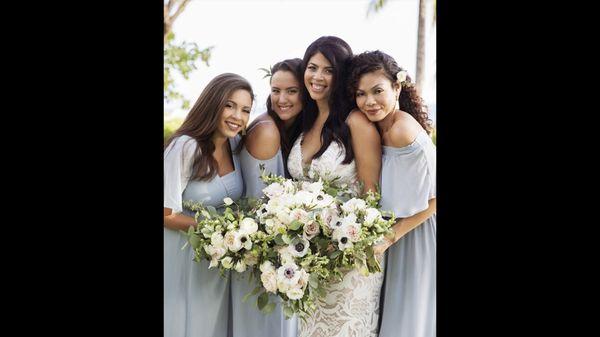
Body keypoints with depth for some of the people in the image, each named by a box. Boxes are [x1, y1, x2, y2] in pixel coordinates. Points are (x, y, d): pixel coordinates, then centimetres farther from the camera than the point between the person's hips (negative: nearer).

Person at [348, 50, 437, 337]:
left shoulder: (403, 131, -25)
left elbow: (433, 198, -22)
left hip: (416, 236, -8)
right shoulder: (381, 127, 2)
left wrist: (391, 236, -20)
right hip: (390, 232, 8)